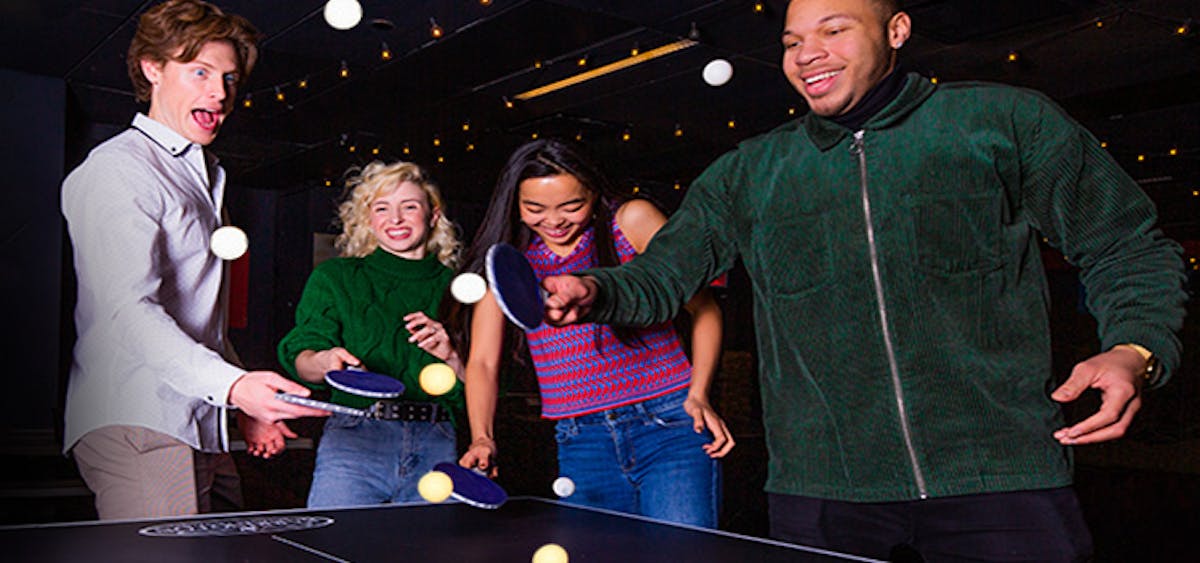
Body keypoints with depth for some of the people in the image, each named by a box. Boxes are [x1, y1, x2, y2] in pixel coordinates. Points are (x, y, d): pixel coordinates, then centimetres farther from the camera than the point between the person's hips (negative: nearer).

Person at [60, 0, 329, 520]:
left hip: (203, 428, 9)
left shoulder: (204, 174, 23)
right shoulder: (116, 170, -7)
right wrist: (231, 385, -31)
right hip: (136, 427, -8)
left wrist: (249, 398, 20)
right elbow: (129, 309, -20)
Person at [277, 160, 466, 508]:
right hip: (355, 436, -1)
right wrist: (325, 362, -21)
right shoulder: (334, 277, 13)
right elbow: (302, 357, 1)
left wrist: (450, 357, -5)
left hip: (438, 444, 1)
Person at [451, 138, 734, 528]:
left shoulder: (633, 222, 0)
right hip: (580, 445, 3)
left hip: (670, 426, -2)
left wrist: (697, 396, -7)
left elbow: (703, 308, 4)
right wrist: (482, 438, -13)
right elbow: (482, 361, 4)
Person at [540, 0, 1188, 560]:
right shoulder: (747, 173, 9)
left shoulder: (1005, 121, 3)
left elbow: (1127, 250, 7)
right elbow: (659, 276, 13)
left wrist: (1135, 351, -11)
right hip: (818, 493, 2)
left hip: (1001, 480, -1)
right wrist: (595, 292, -8)